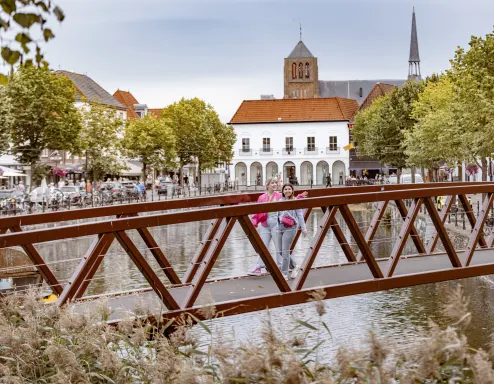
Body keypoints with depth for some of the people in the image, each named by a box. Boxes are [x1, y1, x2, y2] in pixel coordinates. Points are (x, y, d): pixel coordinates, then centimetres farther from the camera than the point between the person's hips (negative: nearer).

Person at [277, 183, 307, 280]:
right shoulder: (280, 201, 14)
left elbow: (300, 215, -1)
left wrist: (303, 228, -5)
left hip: (290, 228, -6)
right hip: (280, 228, 6)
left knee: (285, 251, -8)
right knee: (279, 251, 4)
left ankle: (284, 274, -1)